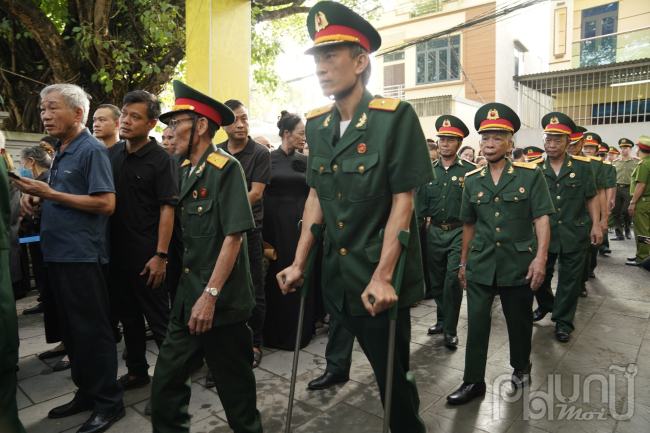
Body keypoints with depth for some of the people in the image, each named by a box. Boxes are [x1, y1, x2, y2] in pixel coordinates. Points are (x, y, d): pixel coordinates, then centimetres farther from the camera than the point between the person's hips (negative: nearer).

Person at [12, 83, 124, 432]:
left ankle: (108, 403, 13)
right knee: (71, 329, 16)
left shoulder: (92, 150, -11)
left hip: (82, 256, -9)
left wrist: (50, 194, -17)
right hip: (57, 253, 9)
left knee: (92, 331, 0)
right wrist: (36, 196, 4)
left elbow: (106, 204, -19)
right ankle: (86, 393, 31)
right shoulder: (60, 151, 15)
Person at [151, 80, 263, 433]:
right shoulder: (186, 171, 10)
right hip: (188, 297, 7)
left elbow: (234, 235, -19)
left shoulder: (226, 168, -13)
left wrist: (210, 295, -21)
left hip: (221, 302, -6)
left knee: (234, 384, 11)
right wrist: (192, 292, 9)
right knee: (166, 382, 11)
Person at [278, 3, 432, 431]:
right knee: (381, 363, 22)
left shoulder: (395, 116, -13)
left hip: (382, 280, -5)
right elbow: (316, 196, 8)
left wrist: (383, 276, -20)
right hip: (338, 275, 5)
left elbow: (403, 199, -16)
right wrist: (299, 263, 5)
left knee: (393, 372, 11)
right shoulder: (317, 124, 5)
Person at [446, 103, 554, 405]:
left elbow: (542, 219, -6)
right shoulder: (472, 180, 5)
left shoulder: (530, 174, -3)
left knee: (519, 321, 14)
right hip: (480, 265, 2)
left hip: (518, 264, -2)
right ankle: (473, 382, 17)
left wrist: (541, 257, -17)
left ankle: (521, 367, 41)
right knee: (476, 323, 3)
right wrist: (463, 261, 15)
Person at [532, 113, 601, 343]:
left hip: (574, 235, -1)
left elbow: (591, 198, 4)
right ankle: (545, 305, 41)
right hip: (543, 234, 1)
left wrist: (596, 225, -3)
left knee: (570, 280, 8)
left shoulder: (582, 166, -1)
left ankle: (563, 322, 24)